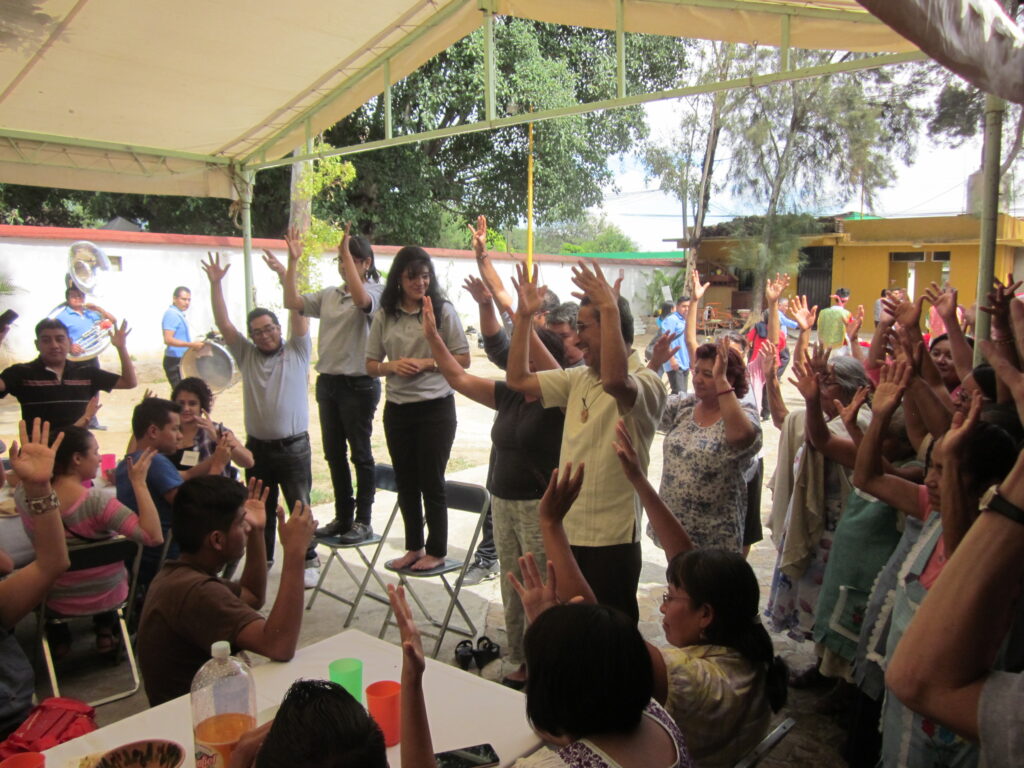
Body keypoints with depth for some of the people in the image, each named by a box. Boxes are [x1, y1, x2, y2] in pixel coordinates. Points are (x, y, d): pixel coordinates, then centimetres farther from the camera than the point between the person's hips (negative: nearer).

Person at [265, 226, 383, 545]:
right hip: (328, 381, 7)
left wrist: (347, 251, -28)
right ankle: (343, 517, 25)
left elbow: (361, 299, -29)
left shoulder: (375, 292, -7)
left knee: (360, 452, 2)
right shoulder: (329, 294, 11)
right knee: (334, 453, 13)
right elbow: (293, 302, 6)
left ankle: (363, 521, 12)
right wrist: (291, 264, -2)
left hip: (358, 384, -7)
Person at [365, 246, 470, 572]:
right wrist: (392, 366, -11)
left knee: (431, 481, 3)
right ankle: (414, 547, 29)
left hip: (436, 407, -4)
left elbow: (463, 359, -3)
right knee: (406, 482, 13)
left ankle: (436, 551, 18)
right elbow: (371, 364, 9)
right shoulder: (384, 316, 6)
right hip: (397, 408, 4)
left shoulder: (443, 310, -4)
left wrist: (427, 363, -15)